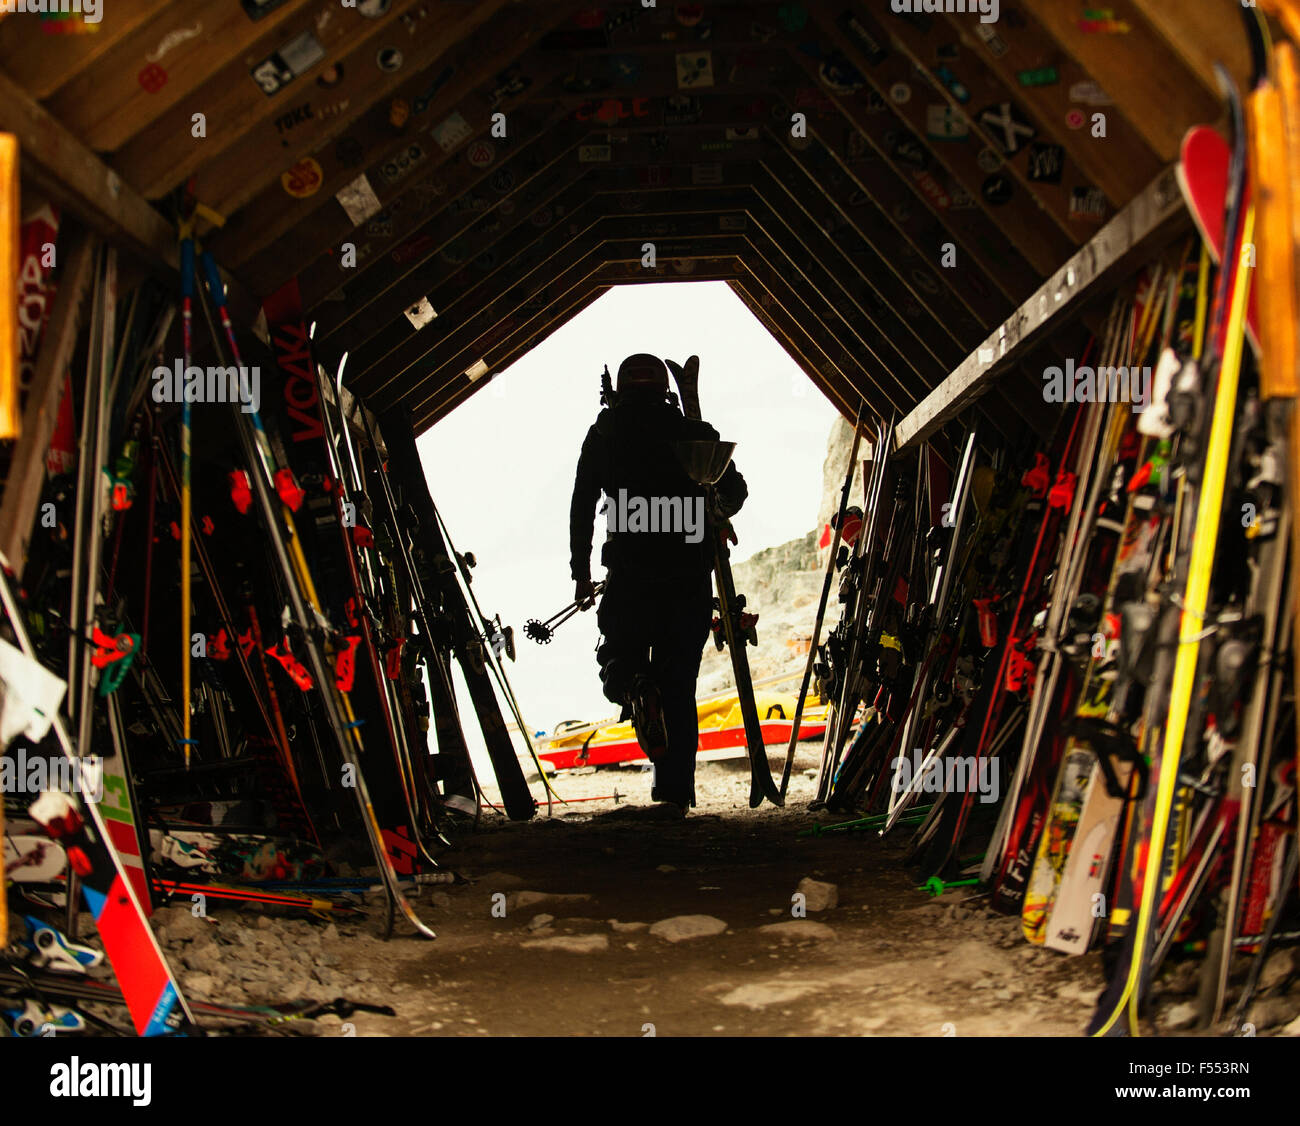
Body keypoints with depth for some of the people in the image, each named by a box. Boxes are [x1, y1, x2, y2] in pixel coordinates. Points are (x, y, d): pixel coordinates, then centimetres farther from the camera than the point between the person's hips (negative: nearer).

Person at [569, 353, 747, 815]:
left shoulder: (603, 436, 6)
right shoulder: (695, 434, 5)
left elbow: (582, 508, 6)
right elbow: (735, 491, 8)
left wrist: (581, 573, 14)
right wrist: (718, 514, 30)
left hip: (629, 575, -1)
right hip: (690, 578, 1)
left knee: (617, 659, 17)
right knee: (679, 682, 9)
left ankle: (634, 689, -21)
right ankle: (675, 792, 5)